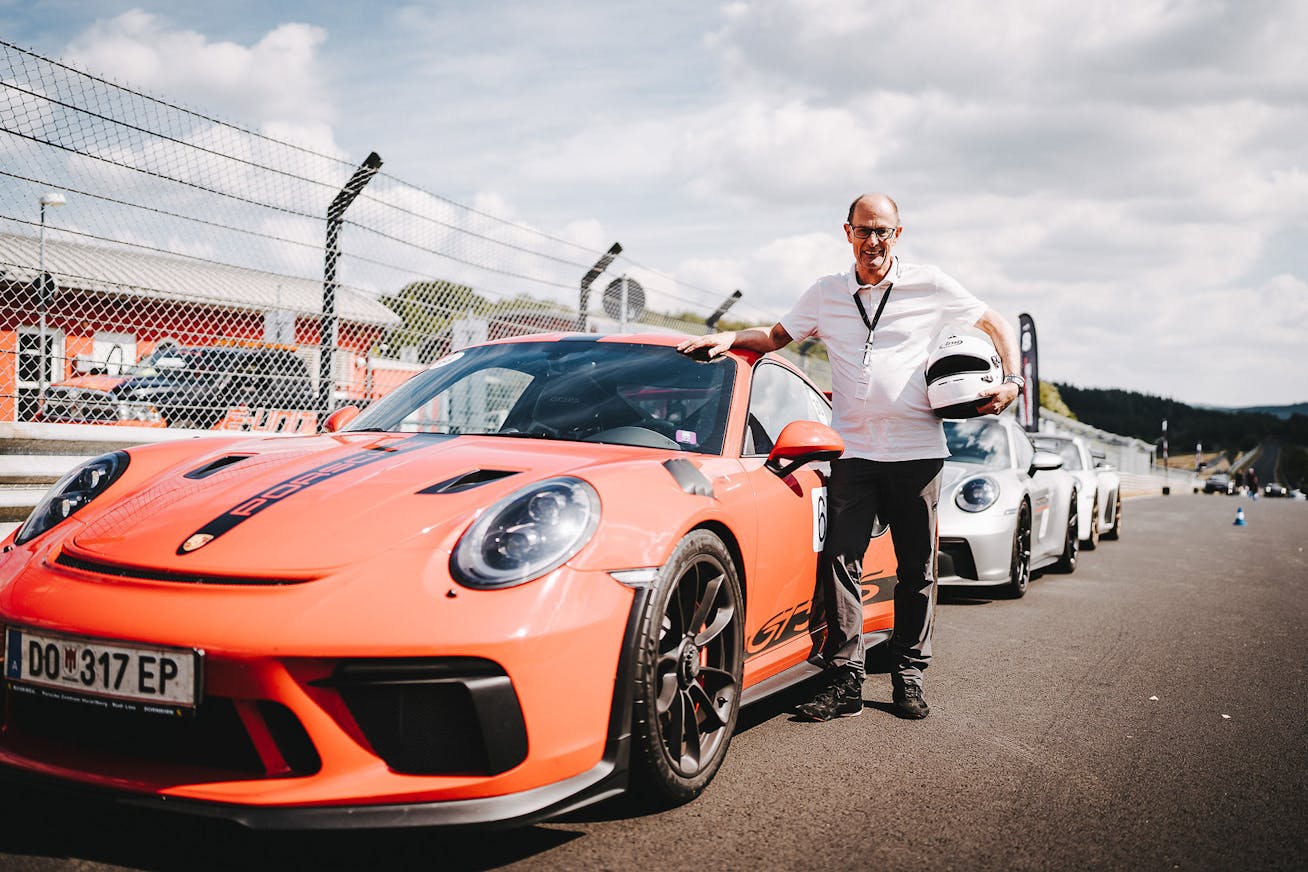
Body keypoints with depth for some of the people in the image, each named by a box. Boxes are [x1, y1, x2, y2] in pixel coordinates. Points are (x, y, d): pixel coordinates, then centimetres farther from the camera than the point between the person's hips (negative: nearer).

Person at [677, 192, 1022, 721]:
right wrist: (730, 338, 3)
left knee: (916, 569, 5)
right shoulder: (826, 295, 12)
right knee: (840, 560, -9)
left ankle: (908, 676, 17)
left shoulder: (930, 287, 6)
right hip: (852, 453, 1)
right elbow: (776, 336, 21)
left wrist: (1011, 382, -1)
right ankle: (844, 682, -6)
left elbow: (996, 327, 14)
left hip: (916, 451, -1)